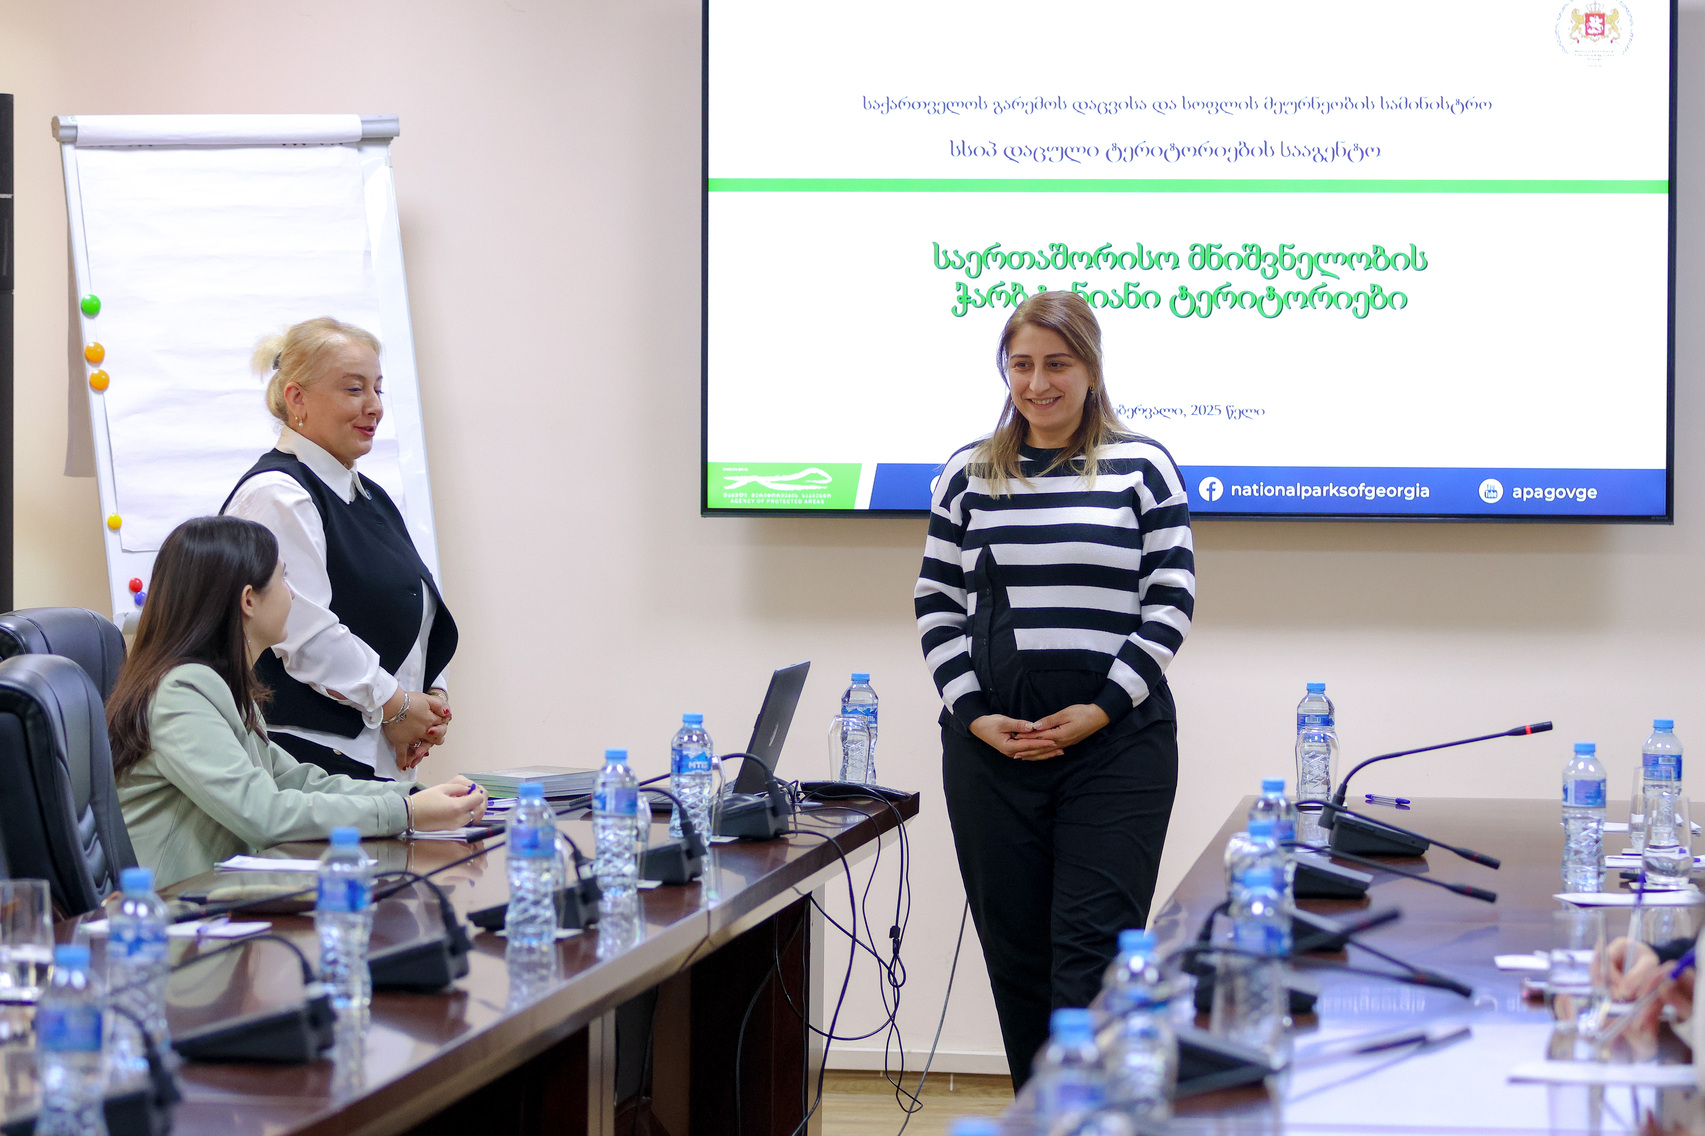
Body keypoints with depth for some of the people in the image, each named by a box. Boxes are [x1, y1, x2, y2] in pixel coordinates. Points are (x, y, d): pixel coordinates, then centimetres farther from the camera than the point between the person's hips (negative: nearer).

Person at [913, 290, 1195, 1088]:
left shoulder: (1142, 468, 3)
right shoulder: (967, 475, 11)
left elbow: (1171, 602, -1)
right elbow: (938, 607, 10)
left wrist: (1103, 709, -10)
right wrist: (974, 715, -4)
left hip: (1116, 742, -3)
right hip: (991, 742, 3)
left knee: (1094, 951, -8)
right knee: (1016, 954, 7)